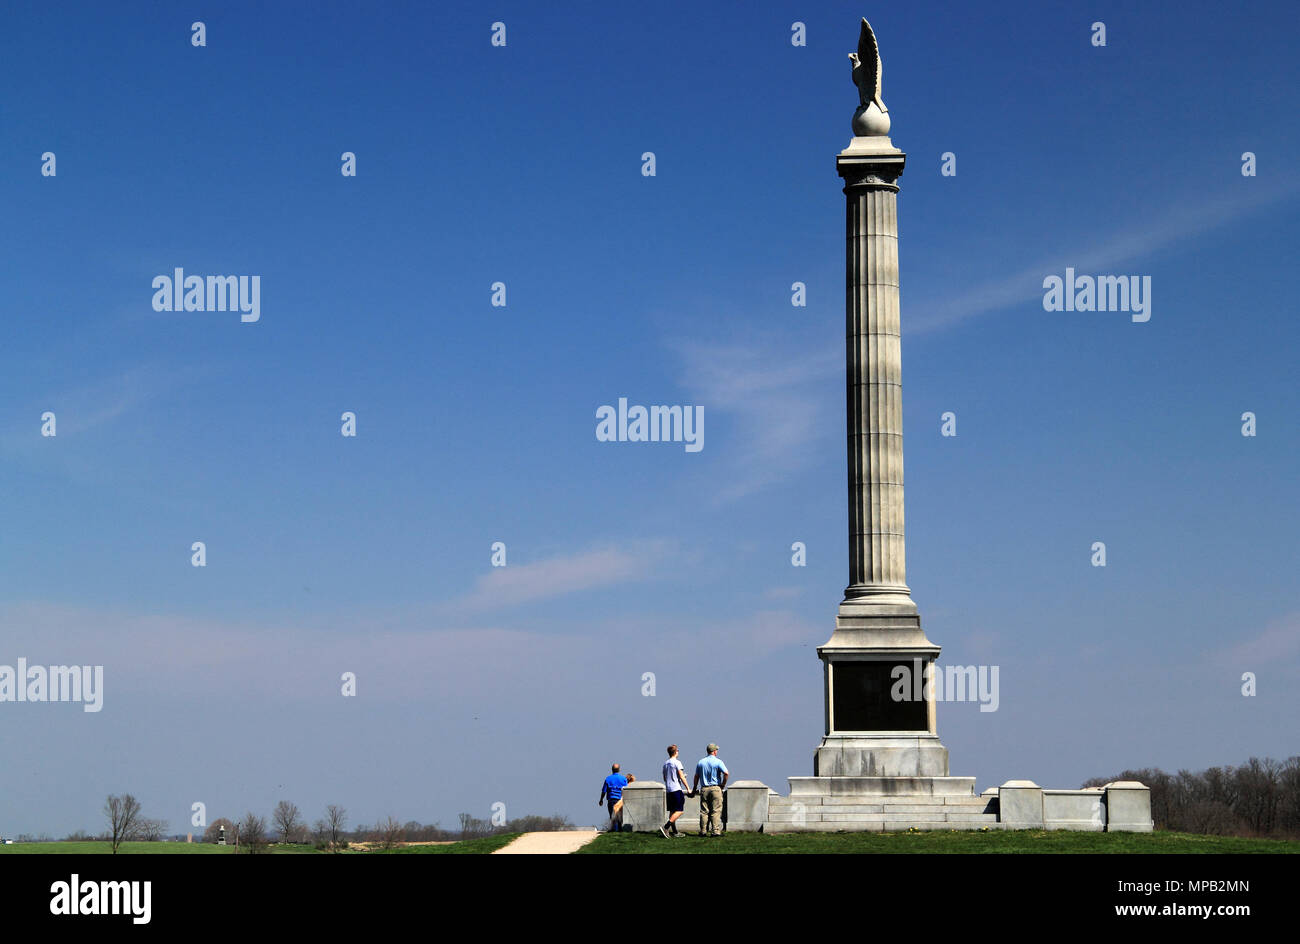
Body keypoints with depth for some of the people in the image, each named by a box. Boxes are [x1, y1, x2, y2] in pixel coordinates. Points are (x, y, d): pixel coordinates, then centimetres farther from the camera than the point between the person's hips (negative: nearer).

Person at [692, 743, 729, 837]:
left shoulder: (701, 762, 9)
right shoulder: (718, 762, -5)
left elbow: (696, 777, 12)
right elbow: (726, 773, -17)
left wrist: (695, 789, 22)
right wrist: (723, 784, -3)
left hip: (704, 789, 4)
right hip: (715, 788, -4)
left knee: (704, 811, 7)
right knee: (716, 811, -2)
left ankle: (703, 831, 6)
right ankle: (715, 831, -7)